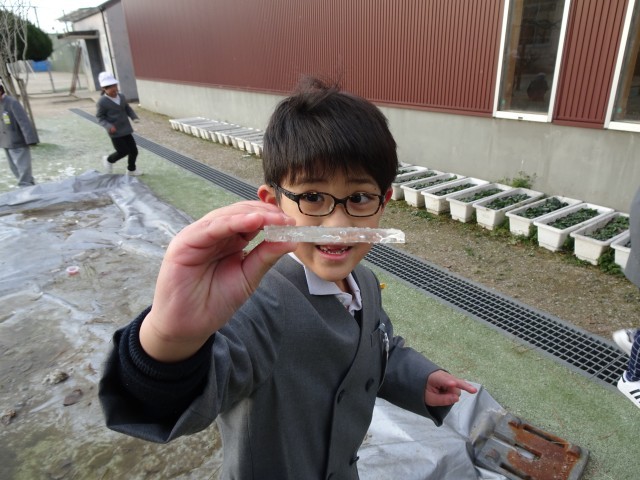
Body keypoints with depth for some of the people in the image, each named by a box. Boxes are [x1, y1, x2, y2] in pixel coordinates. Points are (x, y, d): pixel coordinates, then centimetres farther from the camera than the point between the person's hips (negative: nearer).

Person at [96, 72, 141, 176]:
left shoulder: (121, 97, 4)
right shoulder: (102, 101, -13)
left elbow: (128, 108, 15)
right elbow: (100, 117, -9)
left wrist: (134, 117, -3)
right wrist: (108, 126, -25)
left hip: (126, 129, 6)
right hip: (115, 132, -6)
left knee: (134, 150, 8)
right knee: (123, 151, -3)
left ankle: (131, 169, 30)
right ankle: (109, 160, 28)